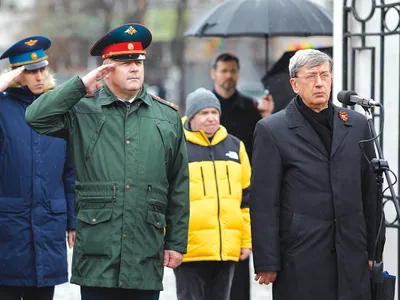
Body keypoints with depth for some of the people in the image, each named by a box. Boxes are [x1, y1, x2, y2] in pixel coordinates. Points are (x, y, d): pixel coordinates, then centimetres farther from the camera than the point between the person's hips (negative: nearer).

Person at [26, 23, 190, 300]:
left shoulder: (168, 117, 11)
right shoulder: (82, 111, 5)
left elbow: (179, 187, 12)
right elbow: (35, 118, -12)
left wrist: (177, 243, 8)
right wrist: (81, 86, -10)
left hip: (147, 254, 2)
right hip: (96, 253, -2)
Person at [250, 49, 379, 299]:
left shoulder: (357, 125, 12)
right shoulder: (271, 130, 1)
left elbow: (370, 192, 15)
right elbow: (264, 202, -3)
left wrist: (372, 250, 12)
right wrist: (267, 263, -7)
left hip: (352, 256, 3)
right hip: (300, 256, -3)